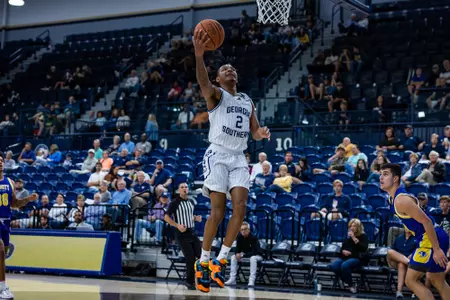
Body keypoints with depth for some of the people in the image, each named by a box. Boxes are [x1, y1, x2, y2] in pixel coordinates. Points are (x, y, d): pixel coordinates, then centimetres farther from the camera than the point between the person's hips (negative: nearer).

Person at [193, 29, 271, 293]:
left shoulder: (248, 101, 21)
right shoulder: (216, 94, 3)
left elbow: (254, 132, 22)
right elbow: (203, 82, -21)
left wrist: (261, 133, -5)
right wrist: (199, 55, -41)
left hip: (239, 159, 5)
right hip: (218, 156, -5)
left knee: (240, 207, -10)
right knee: (218, 212, -10)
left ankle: (221, 259, 2)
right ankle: (203, 261, 5)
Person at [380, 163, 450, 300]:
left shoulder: (401, 200, -21)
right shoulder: (394, 198, 11)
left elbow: (426, 221, -23)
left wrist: (436, 249, -22)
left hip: (431, 239, -10)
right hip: (427, 238, 10)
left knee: (411, 280, -6)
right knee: (438, 282, 18)